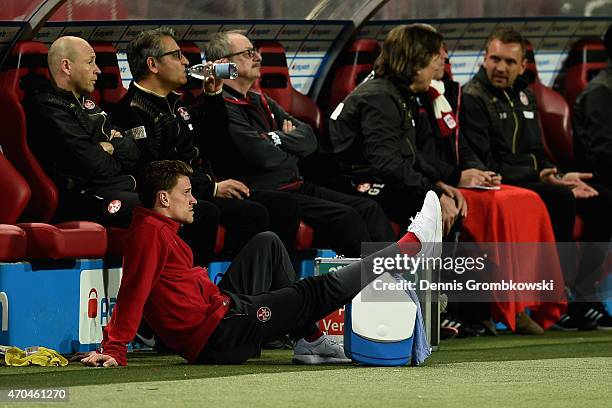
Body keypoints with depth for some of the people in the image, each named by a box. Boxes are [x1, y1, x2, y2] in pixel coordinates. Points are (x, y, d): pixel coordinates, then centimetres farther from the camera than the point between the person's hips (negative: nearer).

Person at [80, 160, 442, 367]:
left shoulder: (161, 229, 14)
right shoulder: (151, 232, -18)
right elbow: (134, 292, -25)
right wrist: (114, 351, -31)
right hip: (218, 337, -10)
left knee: (268, 244, 22)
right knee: (321, 290, -2)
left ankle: (310, 341, 19)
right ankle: (411, 246, 10)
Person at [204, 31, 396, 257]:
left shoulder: (260, 101, 20)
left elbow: (309, 138, 14)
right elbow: (261, 156, -21)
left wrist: (276, 138, -6)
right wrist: (291, 155, 1)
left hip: (296, 187, 9)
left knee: (369, 209, -3)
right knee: (344, 217, -23)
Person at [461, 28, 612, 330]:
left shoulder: (523, 96, 19)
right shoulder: (472, 98, -8)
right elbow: (484, 165, -16)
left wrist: (560, 177, 2)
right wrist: (541, 177, -19)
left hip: (532, 180, 9)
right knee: (561, 200, -32)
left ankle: (583, 296, -6)